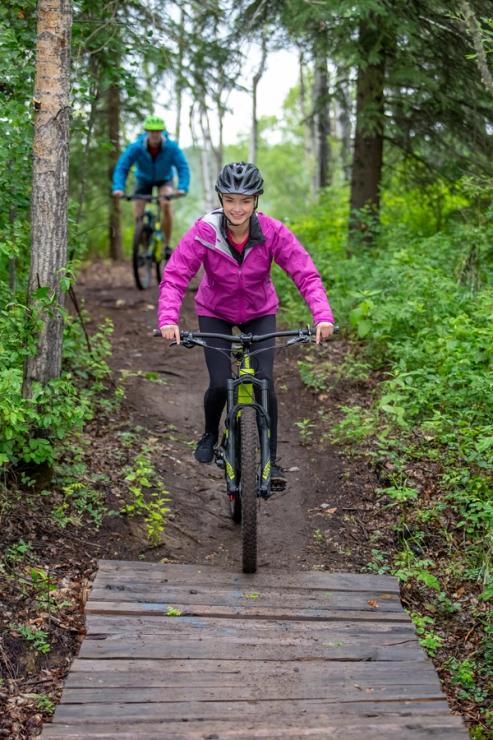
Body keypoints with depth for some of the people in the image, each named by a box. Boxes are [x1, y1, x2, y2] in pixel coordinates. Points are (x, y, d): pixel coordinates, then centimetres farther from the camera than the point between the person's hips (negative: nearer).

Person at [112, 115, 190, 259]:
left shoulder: (171, 147, -29)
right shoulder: (136, 147, -29)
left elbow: (183, 168, -32)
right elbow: (122, 167, -31)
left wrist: (182, 188, -50)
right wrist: (118, 188, -48)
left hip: (164, 180, -1)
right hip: (144, 180, 1)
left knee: (166, 204, -30)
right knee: (138, 216, -10)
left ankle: (166, 245, -17)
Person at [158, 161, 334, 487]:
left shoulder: (273, 232, -25)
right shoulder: (204, 232, -27)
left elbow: (306, 274, -28)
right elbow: (175, 277, -30)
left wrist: (323, 317, -44)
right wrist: (168, 320, -46)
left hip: (260, 312, 1)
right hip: (215, 313, 0)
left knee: (265, 381, -14)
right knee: (220, 384, -11)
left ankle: (271, 461, 1)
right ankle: (211, 434, 24)